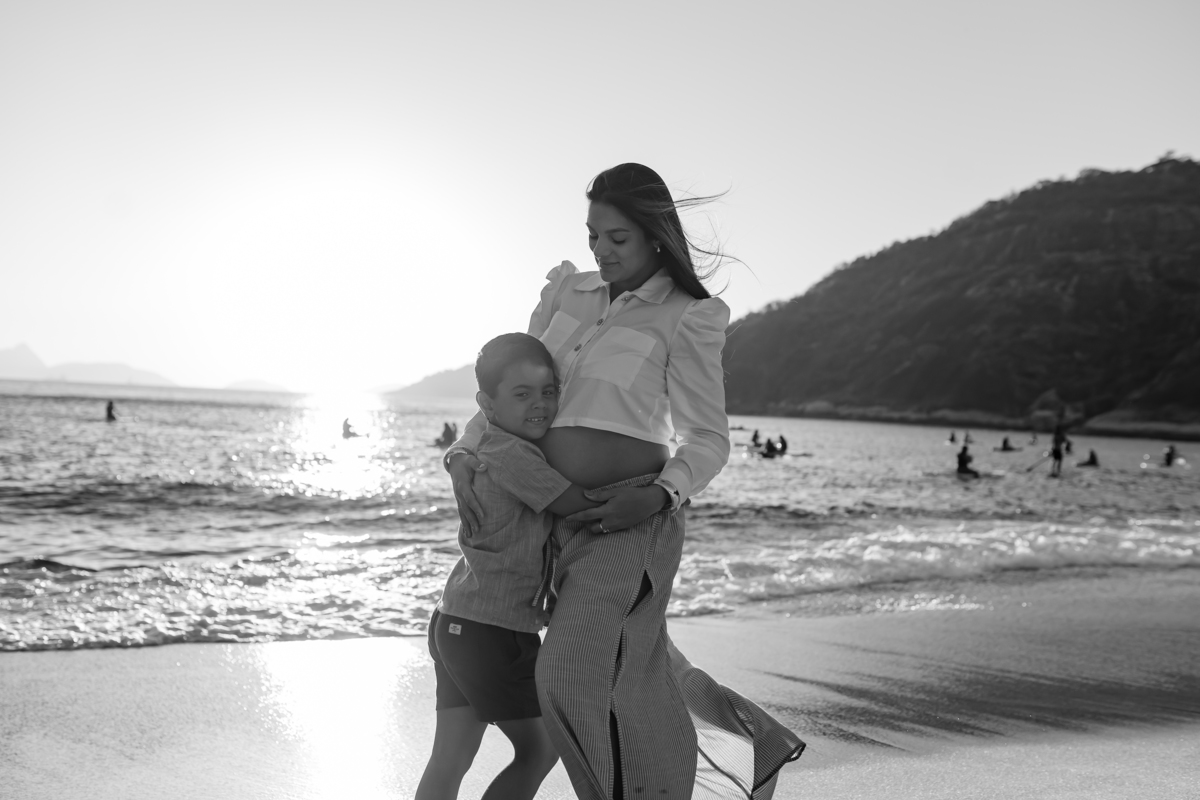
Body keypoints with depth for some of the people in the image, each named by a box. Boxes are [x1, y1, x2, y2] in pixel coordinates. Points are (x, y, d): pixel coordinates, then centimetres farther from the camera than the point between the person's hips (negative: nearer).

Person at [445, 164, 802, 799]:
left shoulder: (686, 319, -7)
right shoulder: (567, 292, 9)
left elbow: (709, 441, -5)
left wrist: (657, 496, -23)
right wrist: (463, 459, -5)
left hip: (633, 517, -7)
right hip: (567, 525, 7)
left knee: (579, 673, -25)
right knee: (642, 675, 20)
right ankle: (755, 749, 40)